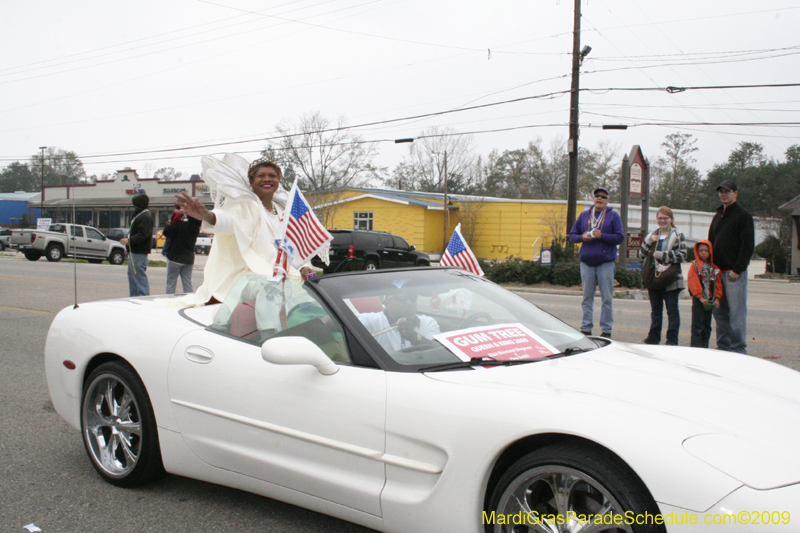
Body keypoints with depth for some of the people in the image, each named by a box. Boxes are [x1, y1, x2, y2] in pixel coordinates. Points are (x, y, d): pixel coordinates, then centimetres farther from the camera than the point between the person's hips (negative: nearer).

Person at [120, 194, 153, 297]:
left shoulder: (146, 217, -16)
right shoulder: (139, 215, 18)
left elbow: (143, 235, -25)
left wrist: (129, 240, -29)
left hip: (139, 253, -11)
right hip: (134, 251, 11)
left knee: (139, 275, -10)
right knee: (131, 274, 17)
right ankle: (134, 297, 24)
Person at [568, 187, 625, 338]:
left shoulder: (613, 216, 4)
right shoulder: (584, 215, 13)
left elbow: (620, 237, -3)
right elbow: (572, 236, 14)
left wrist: (602, 236, -16)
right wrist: (582, 237, -7)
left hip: (606, 263, -3)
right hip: (587, 262, 3)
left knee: (607, 298, -1)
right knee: (587, 298, 6)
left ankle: (606, 330, 5)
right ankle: (586, 328, 11)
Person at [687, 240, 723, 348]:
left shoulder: (714, 267, 9)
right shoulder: (695, 265, -4)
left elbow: (718, 283, 8)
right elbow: (693, 282, -12)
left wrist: (717, 298, -2)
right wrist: (700, 297, -17)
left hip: (710, 300, 4)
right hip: (698, 299, -4)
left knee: (707, 325, 10)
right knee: (697, 324, -7)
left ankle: (704, 346, 17)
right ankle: (696, 346, -5)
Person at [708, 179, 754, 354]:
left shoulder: (743, 215, -3)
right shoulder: (717, 216, 19)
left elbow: (748, 246, -10)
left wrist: (737, 269, -17)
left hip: (735, 273, -7)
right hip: (717, 272, 7)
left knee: (736, 311, -5)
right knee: (719, 311, 8)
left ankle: (738, 348, -1)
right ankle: (723, 346, 15)